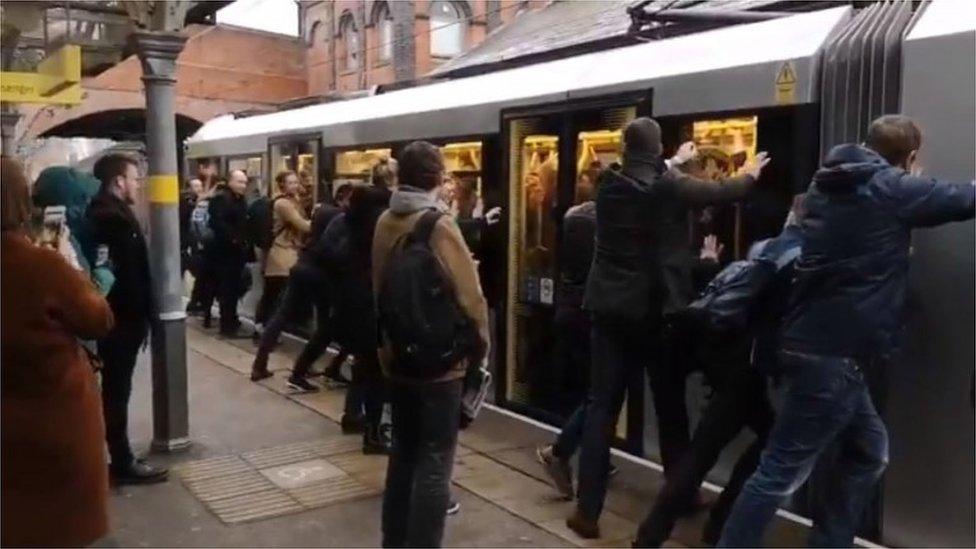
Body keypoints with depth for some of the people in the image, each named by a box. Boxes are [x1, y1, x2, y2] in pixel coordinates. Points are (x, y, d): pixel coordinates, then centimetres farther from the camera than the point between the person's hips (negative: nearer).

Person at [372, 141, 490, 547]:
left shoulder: (384, 223, 3)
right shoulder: (439, 224, -17)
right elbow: (468, 297, -17)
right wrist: (479, 349, -3)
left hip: (396, 356, 7)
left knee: (404, 453, 18)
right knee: (434, 463, 1)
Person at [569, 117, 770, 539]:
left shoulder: (609, 186, 2)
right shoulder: (670, 186, -8)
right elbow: (723, 192, 8)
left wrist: (676, 163, 42)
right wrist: (752, 173, 30)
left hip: (610, 309, 2)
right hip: (658, 310, -2)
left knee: (602, 408, 2)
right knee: (671, 407, 13)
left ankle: (588, 511, 0)